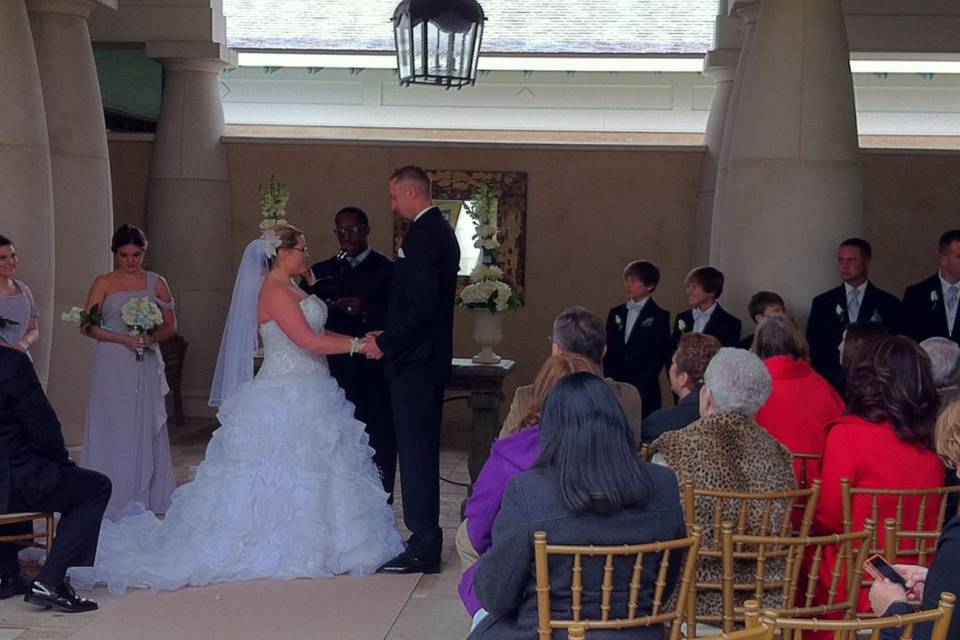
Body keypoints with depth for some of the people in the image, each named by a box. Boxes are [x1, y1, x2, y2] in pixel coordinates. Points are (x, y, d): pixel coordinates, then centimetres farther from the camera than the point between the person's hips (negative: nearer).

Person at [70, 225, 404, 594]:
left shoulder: (289, 291, 16)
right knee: (283, 472, -4)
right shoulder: (275, 291, -15)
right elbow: (309, 341, -22)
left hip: (304, 395, 10)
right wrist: (357, 345, -16)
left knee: (306, 473, 12)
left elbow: (316, 335, 16)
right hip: (286, 397, -10)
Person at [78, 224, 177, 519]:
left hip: (147, 365, 1)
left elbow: (171, 325, 9)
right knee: (111, 428, -2)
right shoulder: (104, 283, 4)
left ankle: (144, 500, 8)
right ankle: (112, 503, 2)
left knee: (146, 428, 2)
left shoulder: (156, 283, 8)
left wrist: (151, 337, -12)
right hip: (112, 367, -1)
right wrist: (122, 338, -15)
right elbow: (87, 325, -3)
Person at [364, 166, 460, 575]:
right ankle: (425, 540, 23)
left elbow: (422, 306, -24)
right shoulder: (441, 231, 15)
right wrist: (388, 337, 14)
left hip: (414, 362, -10)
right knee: (422, 452, 15)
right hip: (432, 357, 10)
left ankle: (423, 550, -1)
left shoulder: (422, 235, -17)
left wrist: (385, 343, -14)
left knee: (415, 453, -6)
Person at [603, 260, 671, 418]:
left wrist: (637, 389, -12)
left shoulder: (659, 317, 0)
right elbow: (608, 353, 11)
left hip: (644, 393, -4)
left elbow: (657, 357, -5)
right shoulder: (615, 314, 13)